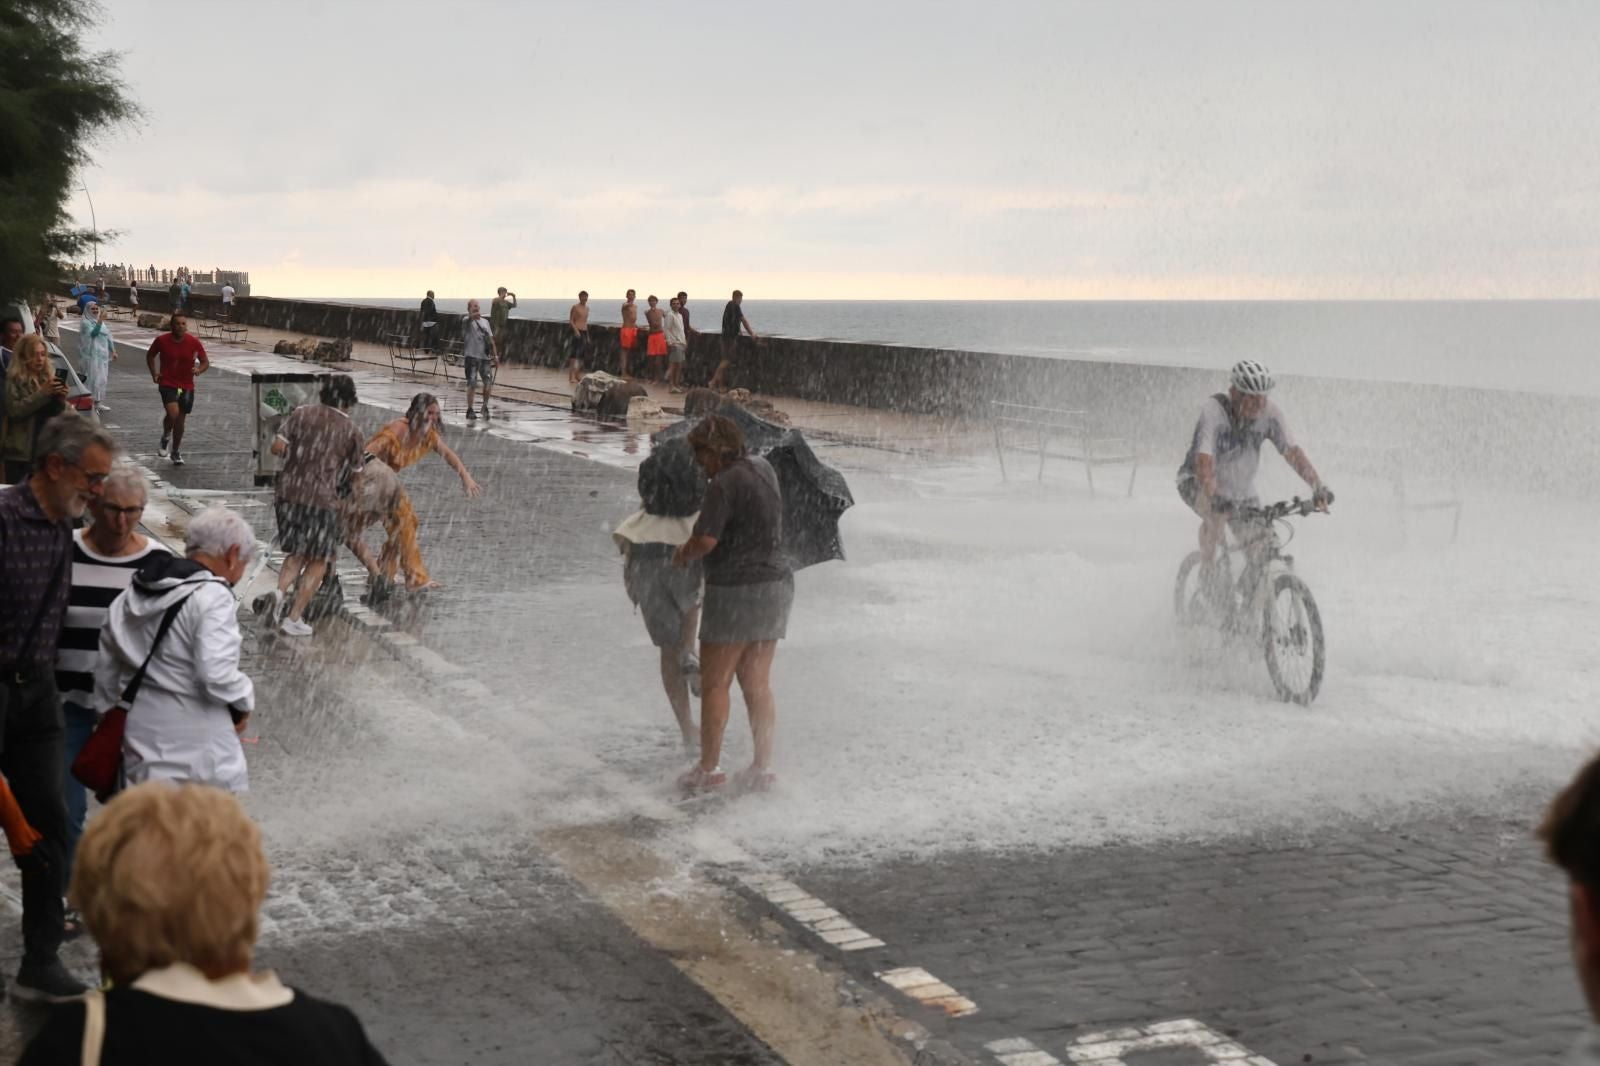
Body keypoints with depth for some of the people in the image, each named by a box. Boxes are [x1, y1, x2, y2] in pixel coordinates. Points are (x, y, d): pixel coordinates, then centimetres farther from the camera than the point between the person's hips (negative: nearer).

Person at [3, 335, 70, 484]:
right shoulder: (13, 380, -3)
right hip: (20, 452, -4)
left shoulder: (48, 379, 12)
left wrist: (61, 399, -7)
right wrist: (42, 393, -19)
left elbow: (56, 416, 13)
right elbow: (14, 410, -17)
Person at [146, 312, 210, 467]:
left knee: (180, 419, 8)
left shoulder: (194, 342, -7)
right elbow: (150, 356, 12)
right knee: (173, 413, -23)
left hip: (186, 386, 2)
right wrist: (154, 374, 3)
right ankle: (166, 436, 10)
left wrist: (199, 370, -20)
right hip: (167, 384, -2)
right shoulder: (161, 340, -7)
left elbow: (205, 362, 1)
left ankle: (176, 452, 27)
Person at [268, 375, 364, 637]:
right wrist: (351, 494, 35)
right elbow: (355, 475, 14)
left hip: (288, 492, 3)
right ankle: (294, 618, 4)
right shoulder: (351, 430, 6)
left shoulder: (302, 413, 7)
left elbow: (277, 447, -1)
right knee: (318, 561, 9)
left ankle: (281, 590, -7)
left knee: (297, 552, 20)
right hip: (322, 498, -3)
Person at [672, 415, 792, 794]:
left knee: (714, 682, 1)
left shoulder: (724, 485, -17)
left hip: (736, 590, -9)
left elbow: (705, 540, -24)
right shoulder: (762, 468, 9)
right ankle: (763, 767, 11)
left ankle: (709, 769, 4)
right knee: (757, 683, 11)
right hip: (777, 584, 9)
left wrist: (683, 555, -5)